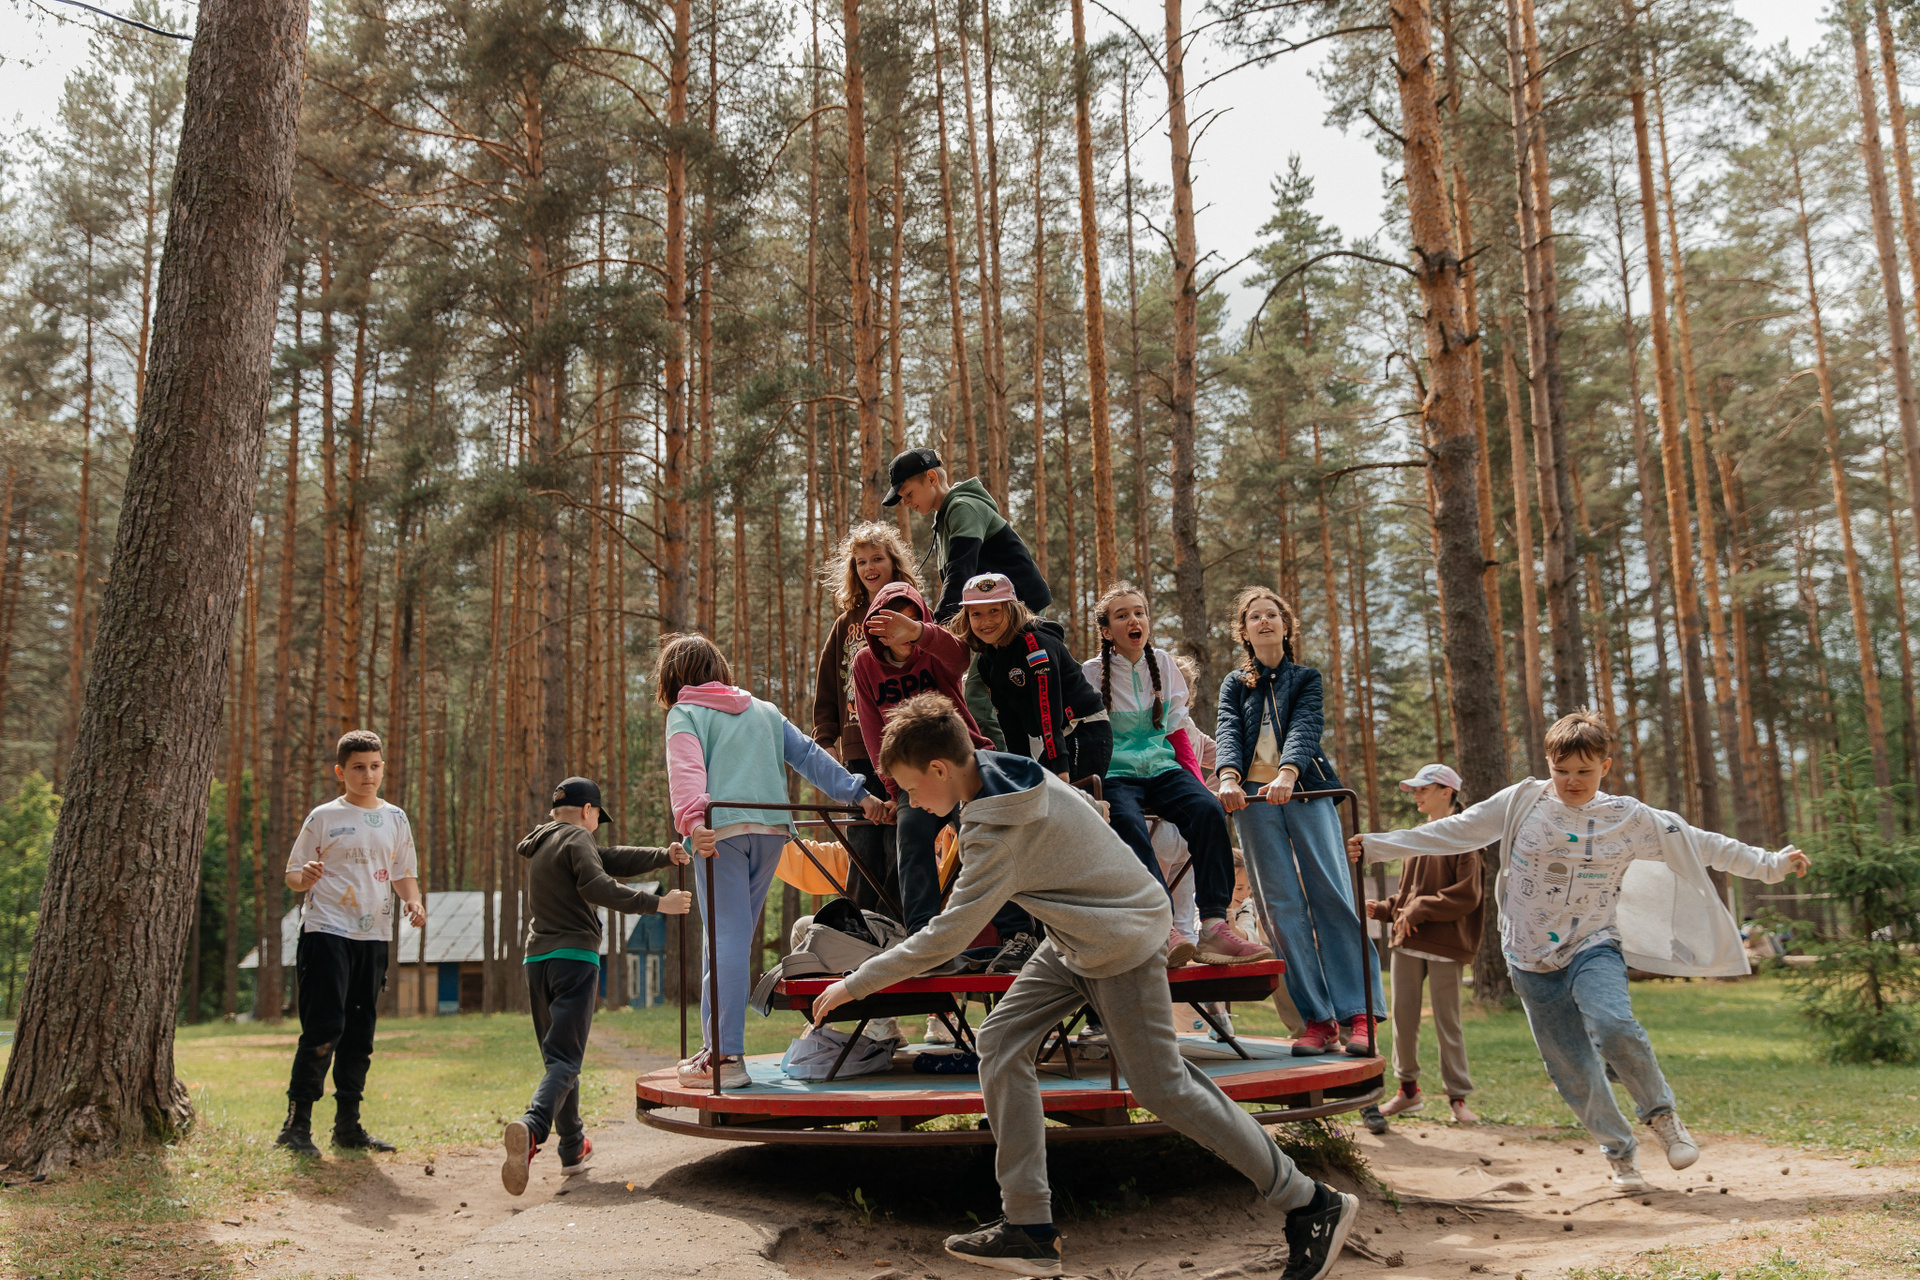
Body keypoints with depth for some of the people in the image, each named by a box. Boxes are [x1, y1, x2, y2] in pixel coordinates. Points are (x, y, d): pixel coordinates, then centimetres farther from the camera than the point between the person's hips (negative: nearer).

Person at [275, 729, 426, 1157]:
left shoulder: (395, 819, 12)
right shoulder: (324, 817, 0)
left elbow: (404, 873, 19)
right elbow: (293, 876, 2)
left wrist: (413, 901, -1)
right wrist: (305, 877, -21)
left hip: (374, 936, 5)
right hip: (327, 932, -5)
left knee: (360, 1033, 8)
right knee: (324, 1028, -11)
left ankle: (348, 1125, 17)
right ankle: (296, 1125, -2)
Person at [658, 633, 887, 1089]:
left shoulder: (685, 714, 10)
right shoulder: (764, 710, 26)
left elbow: (686, 770, -9)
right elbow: (809, 755, 19)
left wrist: (693, 821, -25)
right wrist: (859, 794, 18)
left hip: (722, 830, -5)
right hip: (771, 829, 5)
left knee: (728, 940, -8)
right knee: (727, 938, 14)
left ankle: (726, 1057, -11)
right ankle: (715, 1043, 17)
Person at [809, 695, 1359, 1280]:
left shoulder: (1002, 833, -31)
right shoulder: (997, 769, -5)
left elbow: (945, 939, -30)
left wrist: (854, 984, -21)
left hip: (1124, 946, -10)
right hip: (1075, 939, 10)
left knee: (1163, 1087, -5)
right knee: (1000, 1042, -1)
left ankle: (1313, 1204, 10)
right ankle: (1029, 1229, 2)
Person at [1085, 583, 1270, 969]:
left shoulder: (1163, 665, 11)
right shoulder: (1090, 674, 1)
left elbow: (1177, 734, 16)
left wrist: (1198, 781, 4)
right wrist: (1090, 790, -13)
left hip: (1163, 769, 3)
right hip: (1115, 775, -3)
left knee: (1208, 810, -28)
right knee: (1127, 823, -37)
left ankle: (1214, 927, -34)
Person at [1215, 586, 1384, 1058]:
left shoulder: (1306, 678, 14)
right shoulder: (1234, 685, 17)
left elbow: (1304, 728, -5)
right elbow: (1228, 732, -1)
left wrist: (1287, 774, -25)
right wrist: (1229, 777, -22)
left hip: (1306, 792, -1)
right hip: (1254, 795, 1)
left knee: (1333, 896, -11)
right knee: (1282, 907, -4)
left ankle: (1357, 1014, -10)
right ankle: (1316, 1018, -3)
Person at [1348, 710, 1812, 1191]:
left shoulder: (1629, 818, -1)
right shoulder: (1521, 802, -2)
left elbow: (1699, 843, 6)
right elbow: (1452, 831, -1)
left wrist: (1771, 864, 3)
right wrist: (1376, 846, -5)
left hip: (1593, 947, -1)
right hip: (1532, 960, 1)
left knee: (1614, 1029, -29)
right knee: (1572, 1070, 2)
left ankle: (1661, 1114, -2)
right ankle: (1621, 1150, 26)